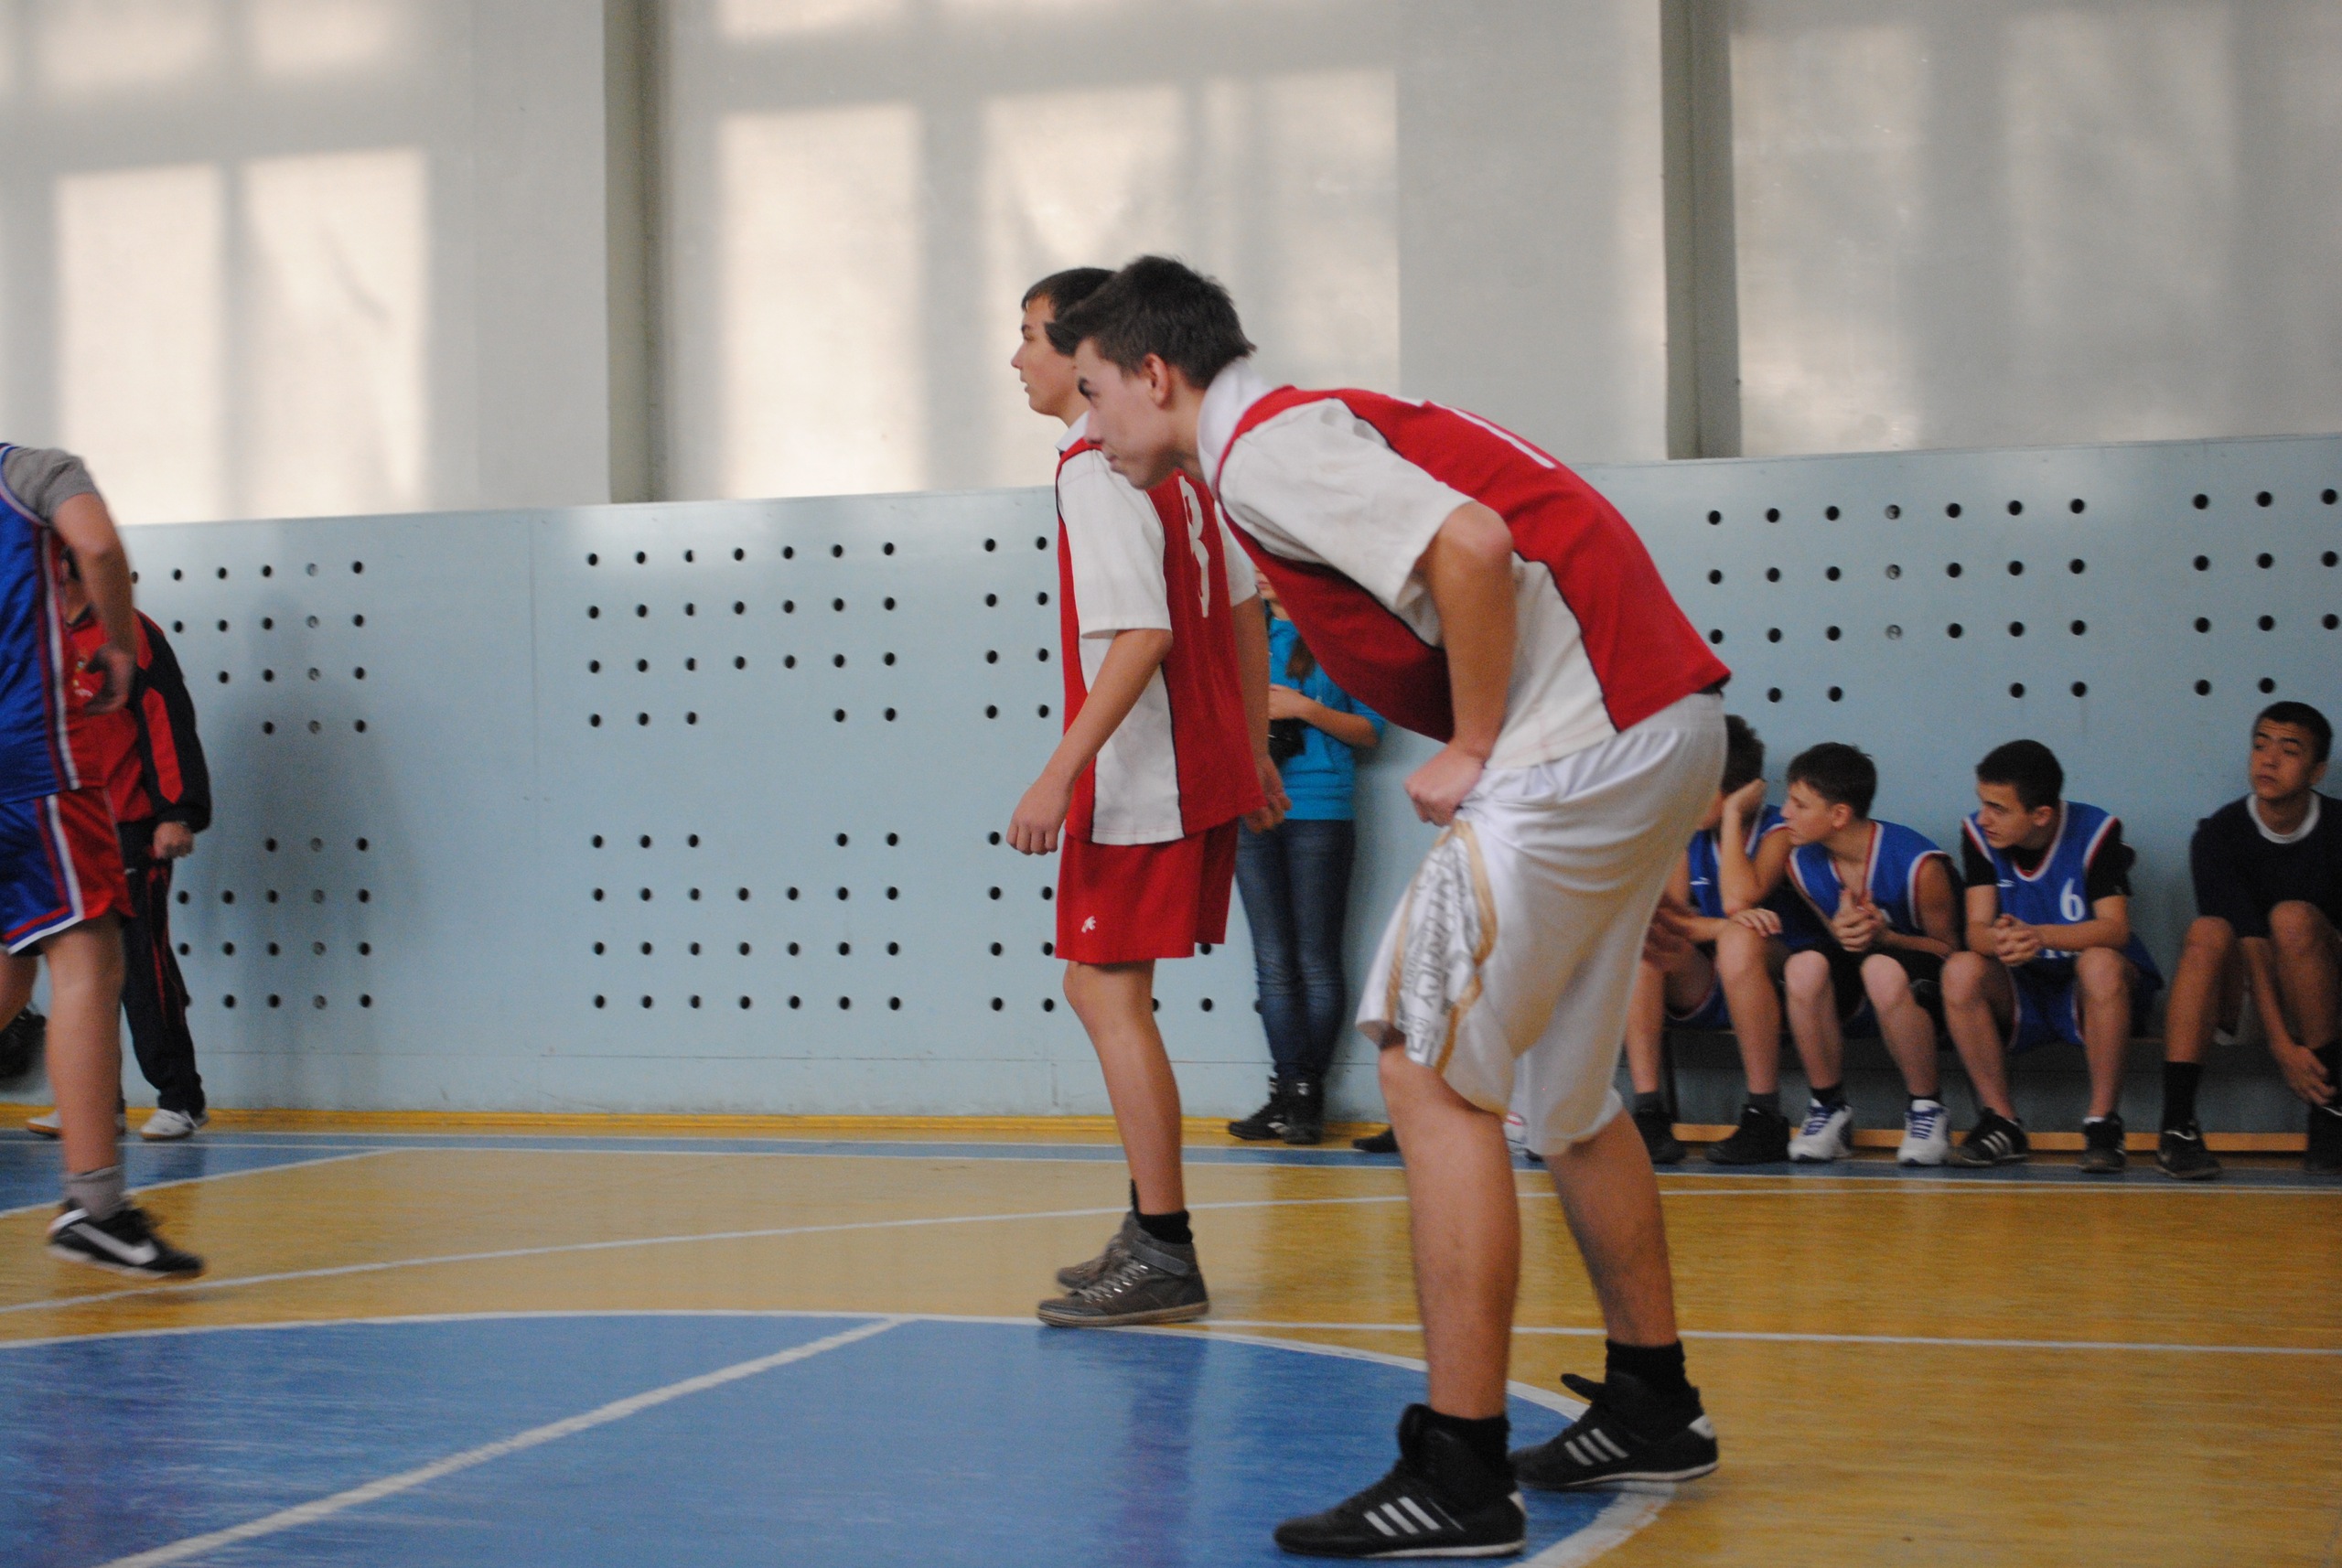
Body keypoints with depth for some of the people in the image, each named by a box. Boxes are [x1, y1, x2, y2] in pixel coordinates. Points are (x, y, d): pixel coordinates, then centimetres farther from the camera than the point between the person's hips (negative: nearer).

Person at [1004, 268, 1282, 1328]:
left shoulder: (1096, 467, -14)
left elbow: (1140, 634, -24)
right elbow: (1244, 612, 17)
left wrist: (1061, 774, -24)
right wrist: (1255, 753, 21)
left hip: (1139, 779, -10)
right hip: (1205, 770, 10)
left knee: (1110, 993, -5)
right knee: (1097, 985, 16)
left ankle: (1165, 1259, -3)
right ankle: (1149, 1230, 21)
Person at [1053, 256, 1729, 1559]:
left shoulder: (1264, 446, -9)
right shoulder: (1316, 427, 21)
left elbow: (1471, 546, -24)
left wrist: (1471, 751, -15)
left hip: (1582, 738, -10)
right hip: (1661, 721, 10)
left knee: (1432, 1071, -9)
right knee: (1563, 1090, 20)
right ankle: (1652, 1410, 32)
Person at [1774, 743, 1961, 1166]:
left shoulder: (1918, 864, -20)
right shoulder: (1802, 864, -4)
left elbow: (1949, 948, -7)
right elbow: (1843, 941, 9)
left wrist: (1885, 936, -25)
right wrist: (1843, 933, -17)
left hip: (1921, 992, -4)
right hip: (1851, 1004, 4)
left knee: (1882, 969, -39)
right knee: (1804, 966, -30)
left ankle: (1928, 1110, -18)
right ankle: (1829, 1109, -12)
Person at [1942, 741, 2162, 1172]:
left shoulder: (2096, 831, -14)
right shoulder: (1978, 834, -6)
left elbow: (2115, 927, -24)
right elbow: (1976, 927, -13)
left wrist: (2041, 935, -42)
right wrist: (1998, 941, -39)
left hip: (2087, 991, -3)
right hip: (2021, 993, 3)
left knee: (2100, 963, -37)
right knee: (1961, 970, -28)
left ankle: (2103, 1122, -24)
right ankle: (2002, 1124, -17)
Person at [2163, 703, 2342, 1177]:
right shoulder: (2218, 836, -11)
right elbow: (2249, 942, -20)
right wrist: (2282, 1046, -29)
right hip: (2238, 983, 0)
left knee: (2292, 917, -29)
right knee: (2209, 932, -31)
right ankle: (2177, 1126, -37)